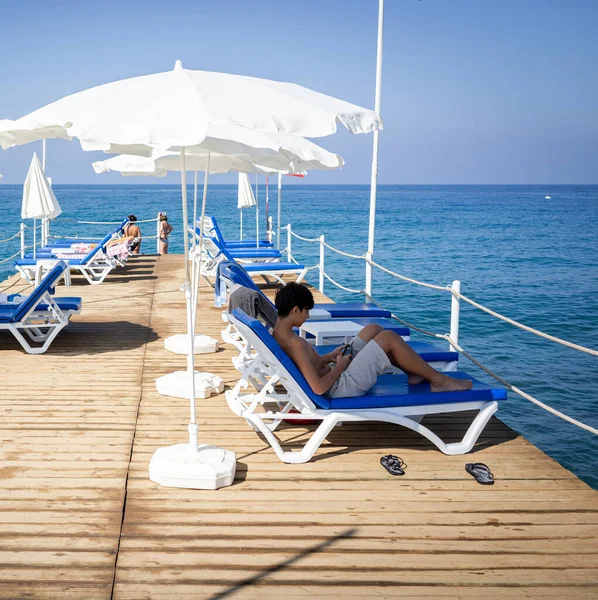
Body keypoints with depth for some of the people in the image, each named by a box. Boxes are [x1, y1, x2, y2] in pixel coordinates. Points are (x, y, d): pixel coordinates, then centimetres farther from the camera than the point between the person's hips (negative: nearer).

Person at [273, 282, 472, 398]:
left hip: (337, 377, 10)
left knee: (373, 329, 14)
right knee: (389, 337, -9)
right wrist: (340, 366, -16)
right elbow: (319, 387, -31)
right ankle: (438, 380, 6)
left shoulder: (279, 333, 1)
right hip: (342, 387, -10)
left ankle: (414, 373, 22)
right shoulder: (294, 343, -28)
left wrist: (330, 357, 6)